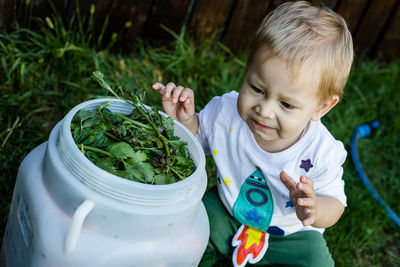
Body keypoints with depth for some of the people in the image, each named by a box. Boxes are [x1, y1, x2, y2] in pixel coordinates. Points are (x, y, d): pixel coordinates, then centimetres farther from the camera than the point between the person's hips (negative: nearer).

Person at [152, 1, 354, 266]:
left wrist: (314, 210, -42)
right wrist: (183, 119, -27)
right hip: (227, 212, 1)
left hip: (289, 233, -1)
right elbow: (197, 134, -4)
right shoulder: (227, 110, -25)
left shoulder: (322, 153, -31)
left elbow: (334, 203, -18)